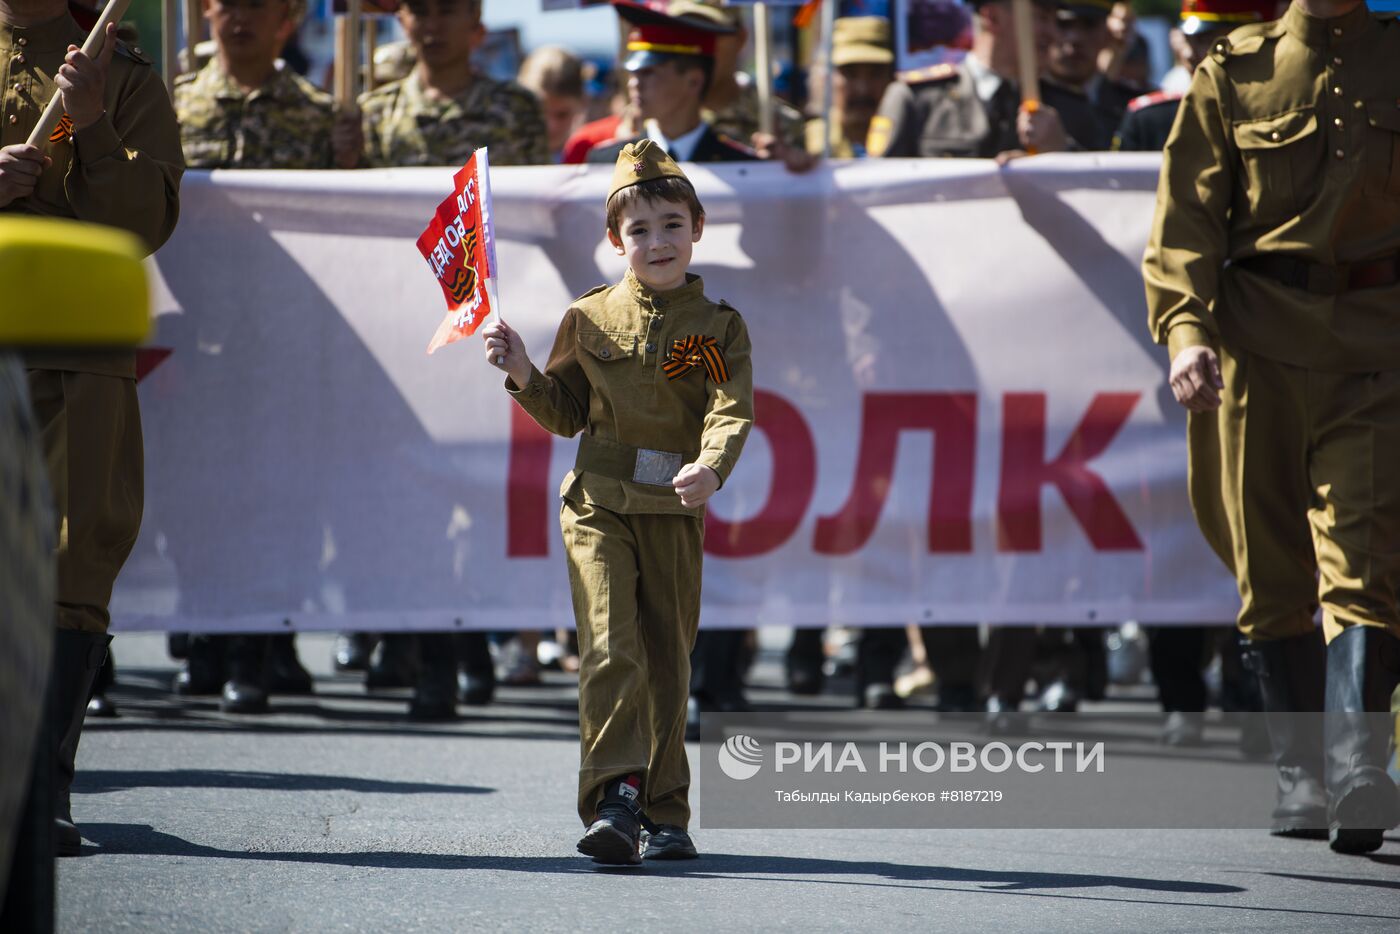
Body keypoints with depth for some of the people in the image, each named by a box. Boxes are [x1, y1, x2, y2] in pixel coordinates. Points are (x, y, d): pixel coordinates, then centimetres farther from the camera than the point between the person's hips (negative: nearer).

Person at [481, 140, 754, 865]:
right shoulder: (589, 318, 6)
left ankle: (666, 813, 15)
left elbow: (731, 411, -12)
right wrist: (525, 376, -5)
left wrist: (710, 467, -32)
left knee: (667, 661, 7)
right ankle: (615, 799, -23)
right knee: (610, 649, -15)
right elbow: (567, 413, 14)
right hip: (599, 504, 0)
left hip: (675, 513, 1)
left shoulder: (720, 328, 3)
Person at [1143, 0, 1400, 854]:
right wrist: (1186, 329, -13)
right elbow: (1186, 217, 2)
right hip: (1259, 343, 1)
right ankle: (1301, 778, 15)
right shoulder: (1234, 73, 7)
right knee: (1273, 574, 4)